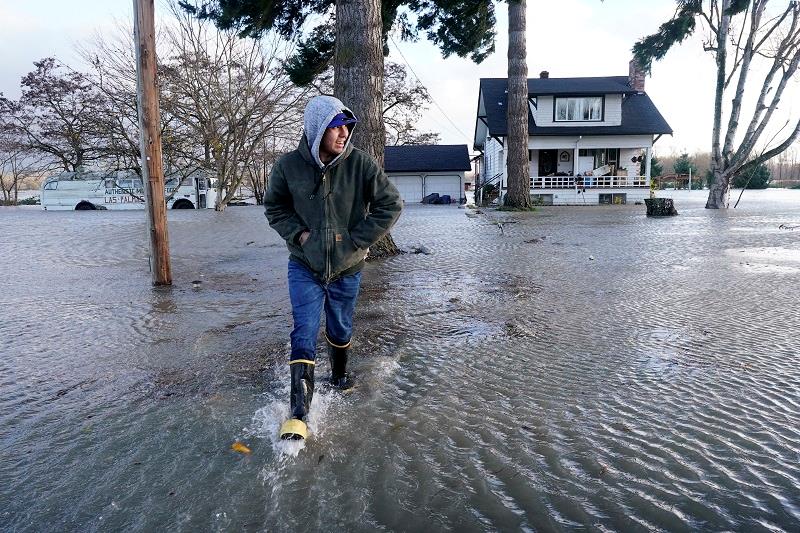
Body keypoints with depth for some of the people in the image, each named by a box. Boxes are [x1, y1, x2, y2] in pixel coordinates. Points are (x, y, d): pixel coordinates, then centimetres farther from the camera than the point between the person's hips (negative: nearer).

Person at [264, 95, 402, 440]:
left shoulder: (361, 164, -14)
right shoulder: (289, 166, -12)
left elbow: (390, 205, -8)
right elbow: (274, 207, 5)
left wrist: (357, 239, -13)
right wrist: (297, 233, -11)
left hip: (347, 268, 1)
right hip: (305, 266, -1)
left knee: (341, 330, 20)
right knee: (304, 337, -6)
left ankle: (339, 374, 49)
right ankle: (299, 413, 0)